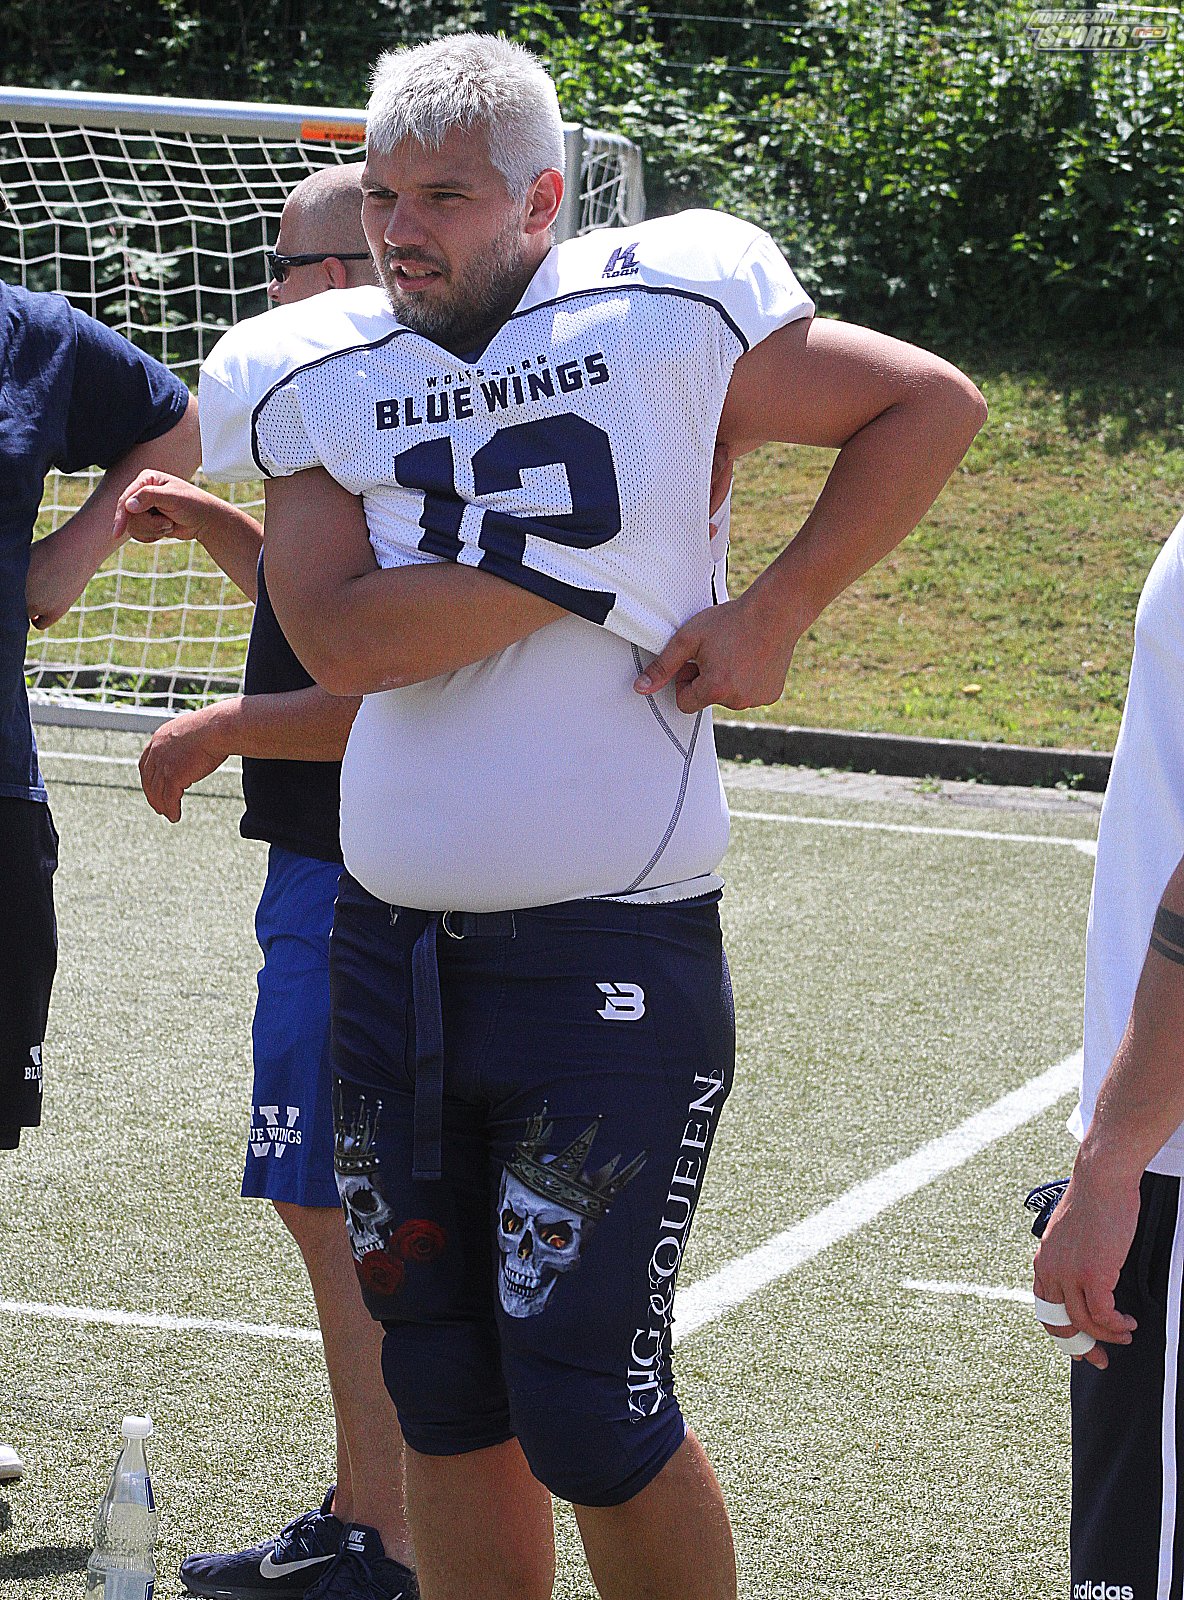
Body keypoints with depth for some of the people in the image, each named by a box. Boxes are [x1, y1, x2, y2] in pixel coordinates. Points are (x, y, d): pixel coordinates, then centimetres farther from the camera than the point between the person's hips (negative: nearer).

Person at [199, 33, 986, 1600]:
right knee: (444, 1394, 12)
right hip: (389, 945, 5)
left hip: (611, 953, -5)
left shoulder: (663, 317, -4)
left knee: (587, 1415, -6)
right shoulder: (314, 377, 5)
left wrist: (770, 615, -2)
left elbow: (932, 405, 5)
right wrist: (577, 569, -13)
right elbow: (339, 638, -10)